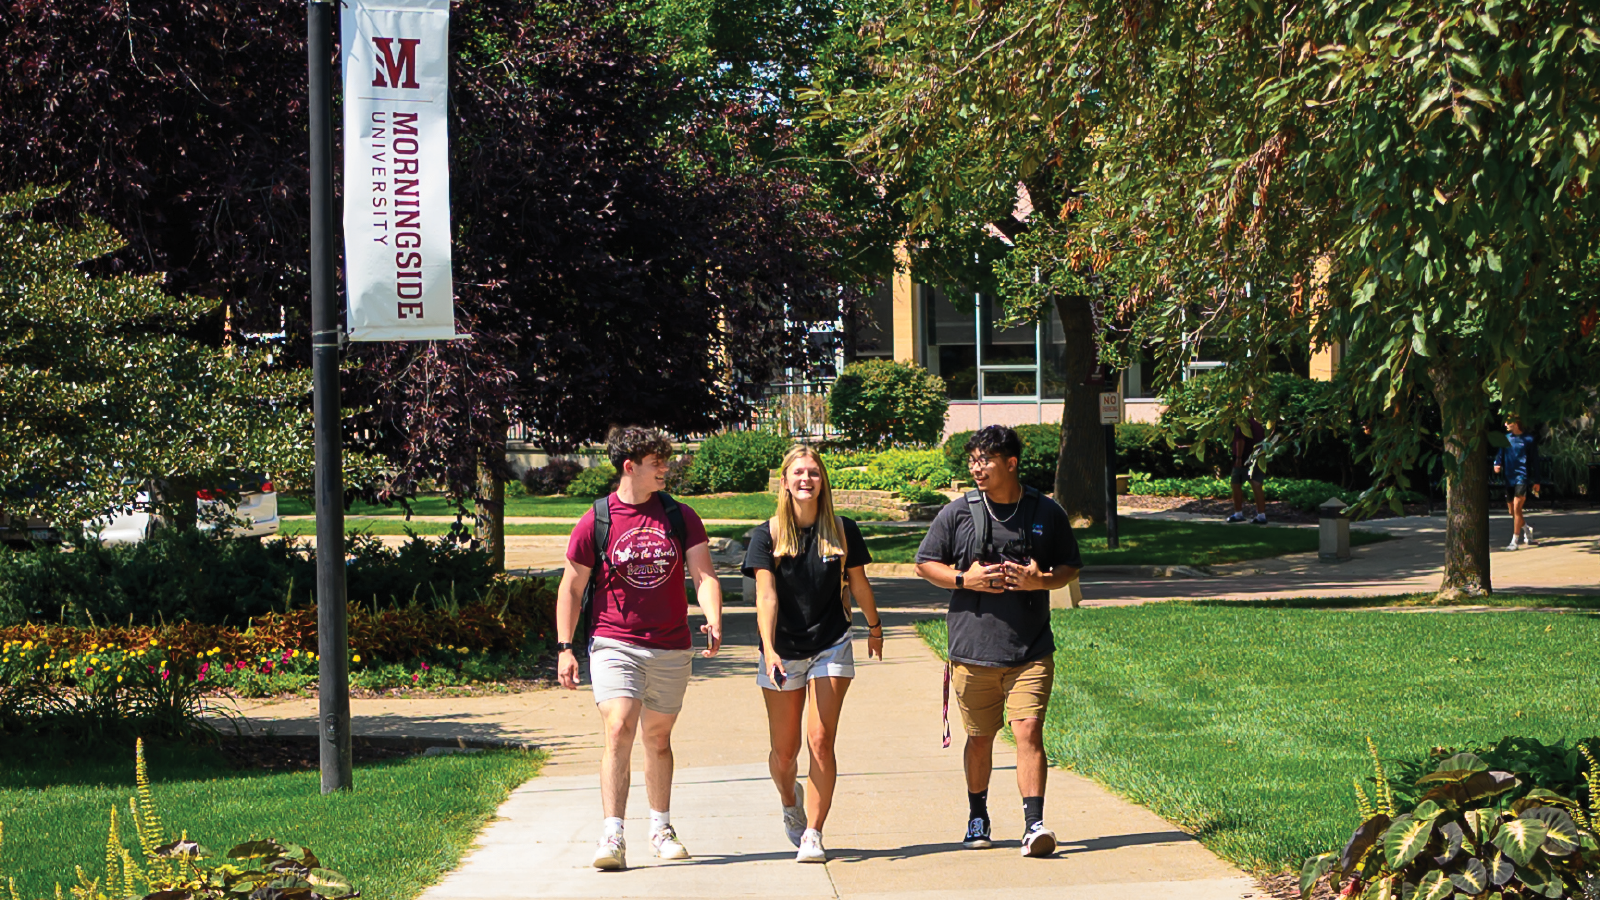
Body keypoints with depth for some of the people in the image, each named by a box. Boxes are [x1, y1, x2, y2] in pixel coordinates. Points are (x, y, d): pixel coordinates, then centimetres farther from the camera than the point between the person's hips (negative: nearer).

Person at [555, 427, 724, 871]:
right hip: (615, 645, -3)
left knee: (657, 738, 15)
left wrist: (713, 620, -21)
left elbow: (704, 574, -2)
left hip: (671, 649, 3)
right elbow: (571, 588, 3)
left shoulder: (680, 517, 5)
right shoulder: (595, 521, -3)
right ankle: (612, 837, -21)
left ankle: (661, 828, 30)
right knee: (619, 731, -18)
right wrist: (565, 648, -2)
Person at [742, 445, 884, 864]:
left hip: (831, 647, 0)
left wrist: (875, 627, 26)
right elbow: (766, 597, -13)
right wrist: (768, 650, -24)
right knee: (784, 750, 8)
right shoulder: (768, 535, -5)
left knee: (821, 742, -12)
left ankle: (813, 834, -6)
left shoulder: (843, 531, -1)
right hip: (783, 651, 0)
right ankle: (790, 801, 41)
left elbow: (859, 585, 14)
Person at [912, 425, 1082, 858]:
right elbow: (925, 563, 8)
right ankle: (977, 818, 30)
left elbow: (1071, 567, 12)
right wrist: (963, 579, -10)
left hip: (1030, 649, -1)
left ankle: (1034, 824, -14)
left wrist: (1041, 580, -10)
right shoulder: (958, 513, 2)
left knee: (1028, 729, -13)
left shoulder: (1047, 513, 3)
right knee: (980, 737, 10)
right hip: (973, 647, 1)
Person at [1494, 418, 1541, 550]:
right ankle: (1527, 529, 39)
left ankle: (1514, 541, -11)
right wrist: (1497, 464, -16)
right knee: (1512, 511, 13)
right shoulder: (1506, 438, 11)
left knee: (1516, 509, -14)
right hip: (1509, 479, 5)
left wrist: (1536, 481, 0)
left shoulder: (1528, 439, -2)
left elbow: (1535, 461, 2)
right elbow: (1500, 454, 8)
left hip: (1522, 478, -5)